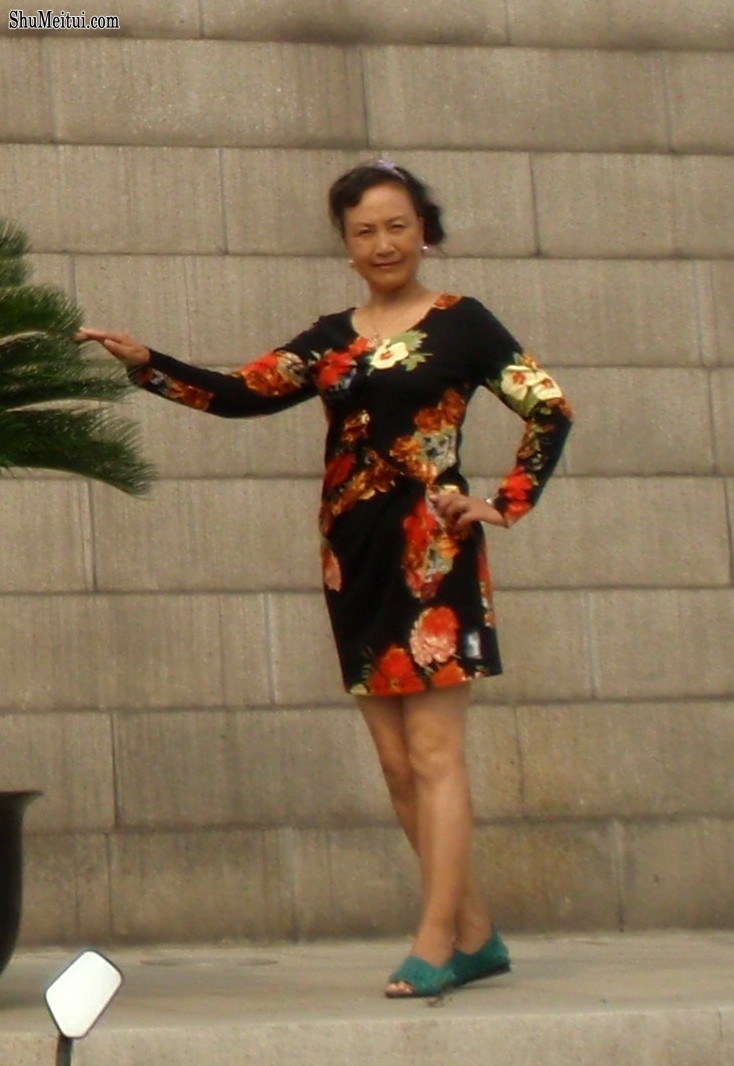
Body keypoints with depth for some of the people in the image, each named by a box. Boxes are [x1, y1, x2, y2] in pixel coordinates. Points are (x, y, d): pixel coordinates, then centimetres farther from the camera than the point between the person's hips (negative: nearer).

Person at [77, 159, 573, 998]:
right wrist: (144, 362, -4)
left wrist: (506, 505, -6)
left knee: (432, 752, -8)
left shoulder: (460, 323, 1)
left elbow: (549, 408, -1)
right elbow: (240, 394, 6)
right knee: (397, 762, 6)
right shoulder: (331, 339, 14)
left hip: (431, 549, -6)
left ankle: (435, 943, -9)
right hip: (354, 554, 6)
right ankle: (475, 935, 13)